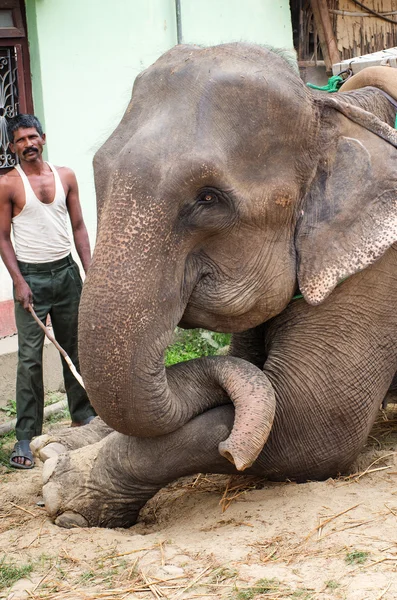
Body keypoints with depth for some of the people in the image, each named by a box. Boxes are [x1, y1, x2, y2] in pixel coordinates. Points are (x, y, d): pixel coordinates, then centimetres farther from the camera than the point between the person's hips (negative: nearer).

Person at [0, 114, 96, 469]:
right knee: (30, 357, -5)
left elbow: (79, 227, 10)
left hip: (66, 270, 4)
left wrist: (89, 269, 2)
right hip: (31, 276, -4)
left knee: (75, 347, 12)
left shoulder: (65, 176, 6)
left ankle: (83, 413, 28)